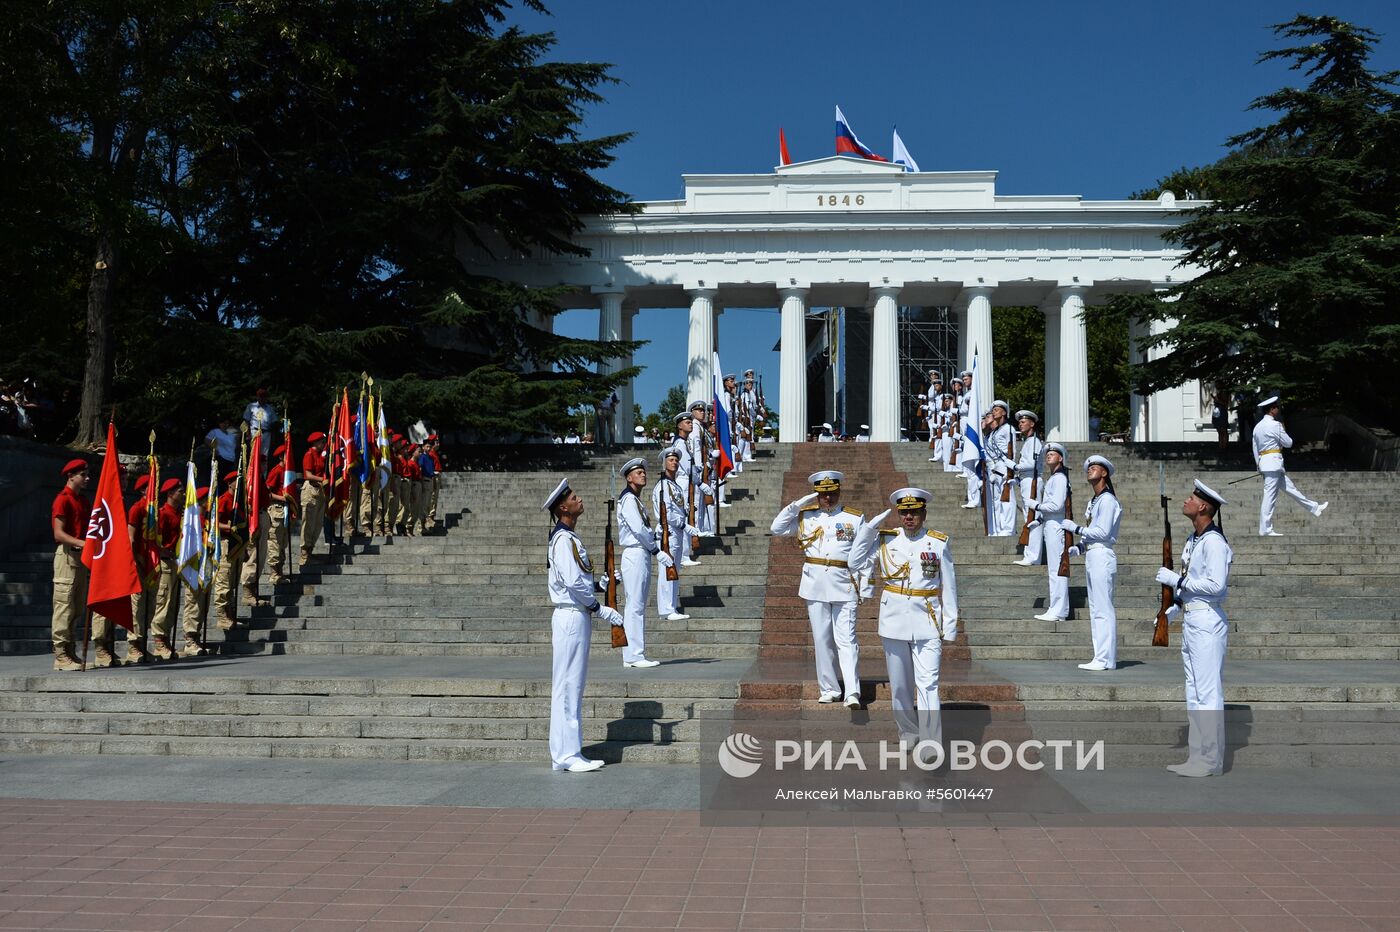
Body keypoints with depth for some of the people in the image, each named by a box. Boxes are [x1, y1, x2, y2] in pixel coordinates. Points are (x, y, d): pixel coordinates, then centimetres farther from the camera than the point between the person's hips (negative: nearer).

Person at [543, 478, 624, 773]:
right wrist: (600, 609, -15)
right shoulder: (563, 539, -15)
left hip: (576, 616, 10)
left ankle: (569, 752, 19)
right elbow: (573, 582, -23)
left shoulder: (569, 537, 17)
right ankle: (566, 755, -1)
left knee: (573, 686, 13)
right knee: (568, 686, -6)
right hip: (571, 617, -10)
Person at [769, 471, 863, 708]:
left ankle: (852, 692, -14)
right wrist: (798, 504, -4)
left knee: (846, 639, -9)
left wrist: (866, 584, 0)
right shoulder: (805, 516, 10)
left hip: (844, 586, -2)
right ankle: (829, 689, 15)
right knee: (822, 639, 6)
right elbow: (777, 529, 2)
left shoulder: (855, 518, 7)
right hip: (815, 586, 2)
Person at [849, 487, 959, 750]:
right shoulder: (885, 540, 4)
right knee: (899, 685, 12)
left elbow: (949, 587, 2)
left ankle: (931, 745, -9)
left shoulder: (939, 543, 0)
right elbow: (856, 558, -5)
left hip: (927, 622, -2)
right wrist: (871, 526, -8)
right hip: (894, 620, 3)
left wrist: (950, 626, 0)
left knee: (928, 684, -10)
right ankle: (908, 735, 28)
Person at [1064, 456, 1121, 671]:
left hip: (1102, 556, -10)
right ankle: (1100, 657, 15)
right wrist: (1078, 548, 6)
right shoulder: (1093, 502, 18)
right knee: (1095, 610, 10)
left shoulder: (1107, 500, -10)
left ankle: (1106, 659, -6)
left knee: (1103, 609, -8)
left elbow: (1103, 532, -16)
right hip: (1091, 556, 10)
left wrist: (1075, 528, -11)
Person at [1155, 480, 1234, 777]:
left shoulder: (1214, 542, -15)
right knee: (1194, 693, 13)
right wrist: (1173, 608, 12)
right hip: (1191, 621, 10)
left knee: (1208, 692, -5)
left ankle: (1211, 761, 1)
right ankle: (1197, 756, 20)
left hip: (1207, 622, -10)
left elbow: (1215, 585, -23)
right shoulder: (1193, 540, 14)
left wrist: (1176, 579, -17)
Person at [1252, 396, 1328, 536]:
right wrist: (1283, 431, 11)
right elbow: (1288, 443, -5)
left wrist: (1259, 465, 22)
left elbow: (1255, 449, 16)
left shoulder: (1258, 427, 13)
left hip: (1263, 461, 9)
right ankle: (1265, 529, -7)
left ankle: (1315, 508, 29)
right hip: (1274, 462, -9)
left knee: (1290, 488, 17)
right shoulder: (1275, 425, -12)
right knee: (1270, 495, -8)